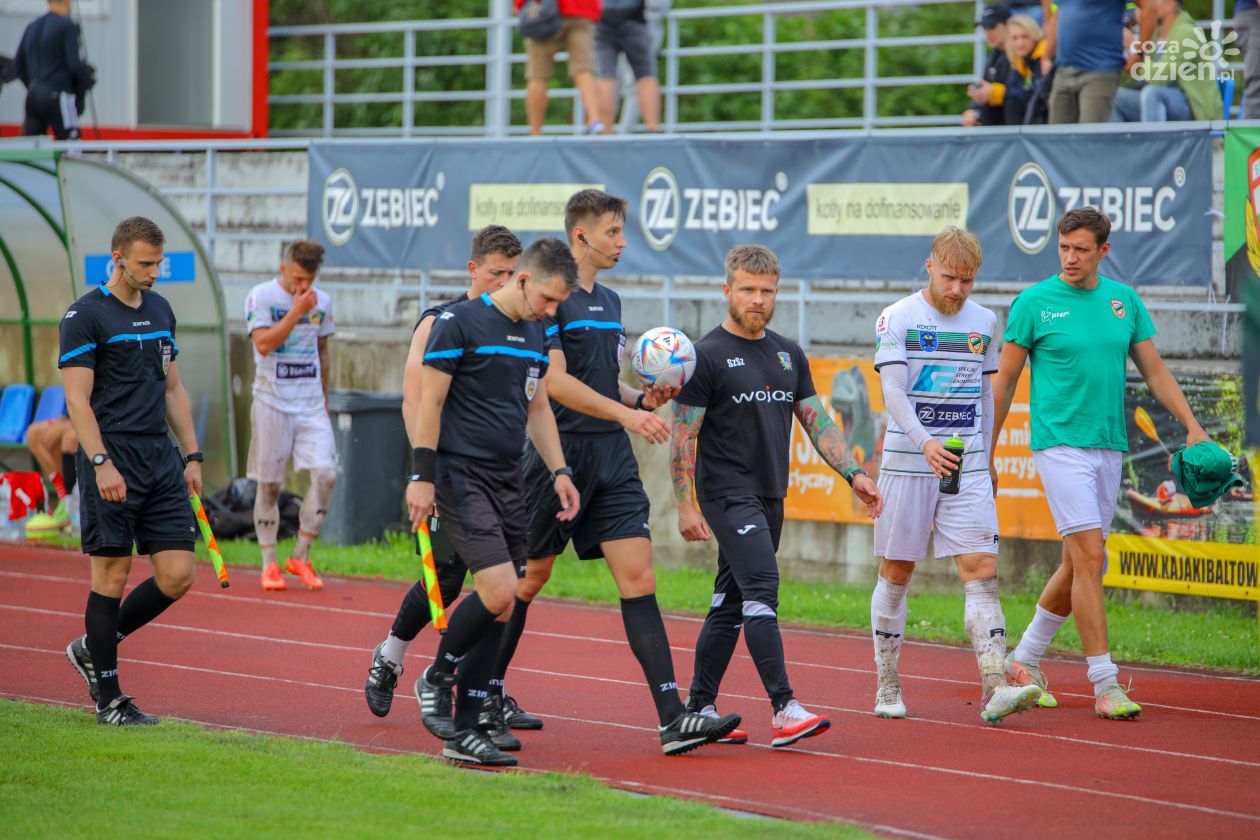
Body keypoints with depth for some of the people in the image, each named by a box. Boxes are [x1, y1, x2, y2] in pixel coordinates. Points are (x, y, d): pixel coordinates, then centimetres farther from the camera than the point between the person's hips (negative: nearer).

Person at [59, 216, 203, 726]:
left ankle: (94, 647, 19)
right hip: (112, 462, -7)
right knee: (112, 574, -3)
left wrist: (192, 456, 16)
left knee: (177, 573, 0)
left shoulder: (160, 311, 15)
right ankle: (107, 697, 6)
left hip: (161, 461, 7)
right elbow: (77, 399, -12)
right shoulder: (85, 316, -7)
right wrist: (101, 463, -20)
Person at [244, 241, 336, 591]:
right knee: (269, 485, 1)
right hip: (272, 404, -3)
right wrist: (297, 311, -18)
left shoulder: (321, 301, 10)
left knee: (325, 473, -12)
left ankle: (301, 556, 0)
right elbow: (264, 343, -16)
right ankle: (269, 564, 12)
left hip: (311, 405, 3)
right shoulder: (261, 297, -4)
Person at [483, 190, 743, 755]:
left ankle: (673, 718, -13)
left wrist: (644, 400, 6)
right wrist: (626, 412, -24)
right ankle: (488, 693, 26)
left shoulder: (609, 301, 16)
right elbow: (556, 381, -18)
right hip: (560, 454, -7)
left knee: (638, 577, -5)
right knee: (529, 577, 6)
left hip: (612, 459, 7)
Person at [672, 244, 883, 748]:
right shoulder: (707, 356, -5)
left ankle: (698, 709, 18)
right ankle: (784, 711, -24)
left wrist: (854, 474, 5)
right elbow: (684, 436, -7)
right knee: (761, 590, -18)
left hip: (770, 497, 7)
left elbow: (817, 422, 16)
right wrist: (685, 506, -13)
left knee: (730, 603, 11)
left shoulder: (789, 355, 14)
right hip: (728, 494, -7)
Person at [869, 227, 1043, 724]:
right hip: (907, 463, -3)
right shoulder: (898, 318, -3)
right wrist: (925, 442, -28)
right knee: (896, 573, 5)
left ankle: (994, 690, -18)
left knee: (982, 570, -10)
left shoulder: (984, 323, 10)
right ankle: (887, 687, 18)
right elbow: (892, 391, -13)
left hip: (967, 466, 3)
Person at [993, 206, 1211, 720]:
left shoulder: (1124, 300, 9)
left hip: (1109, 447, 5)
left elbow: (1154, 370, 13)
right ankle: (1105, 684, -13)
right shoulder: (1034, 303, -3)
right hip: (1059, 442, -5)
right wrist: (985, 453, 3)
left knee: (1078, 565, 9)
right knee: (1090, 557, -14)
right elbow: (1004, 381, 3)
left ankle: (1024, 661, 26)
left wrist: (1192, 425, 2)